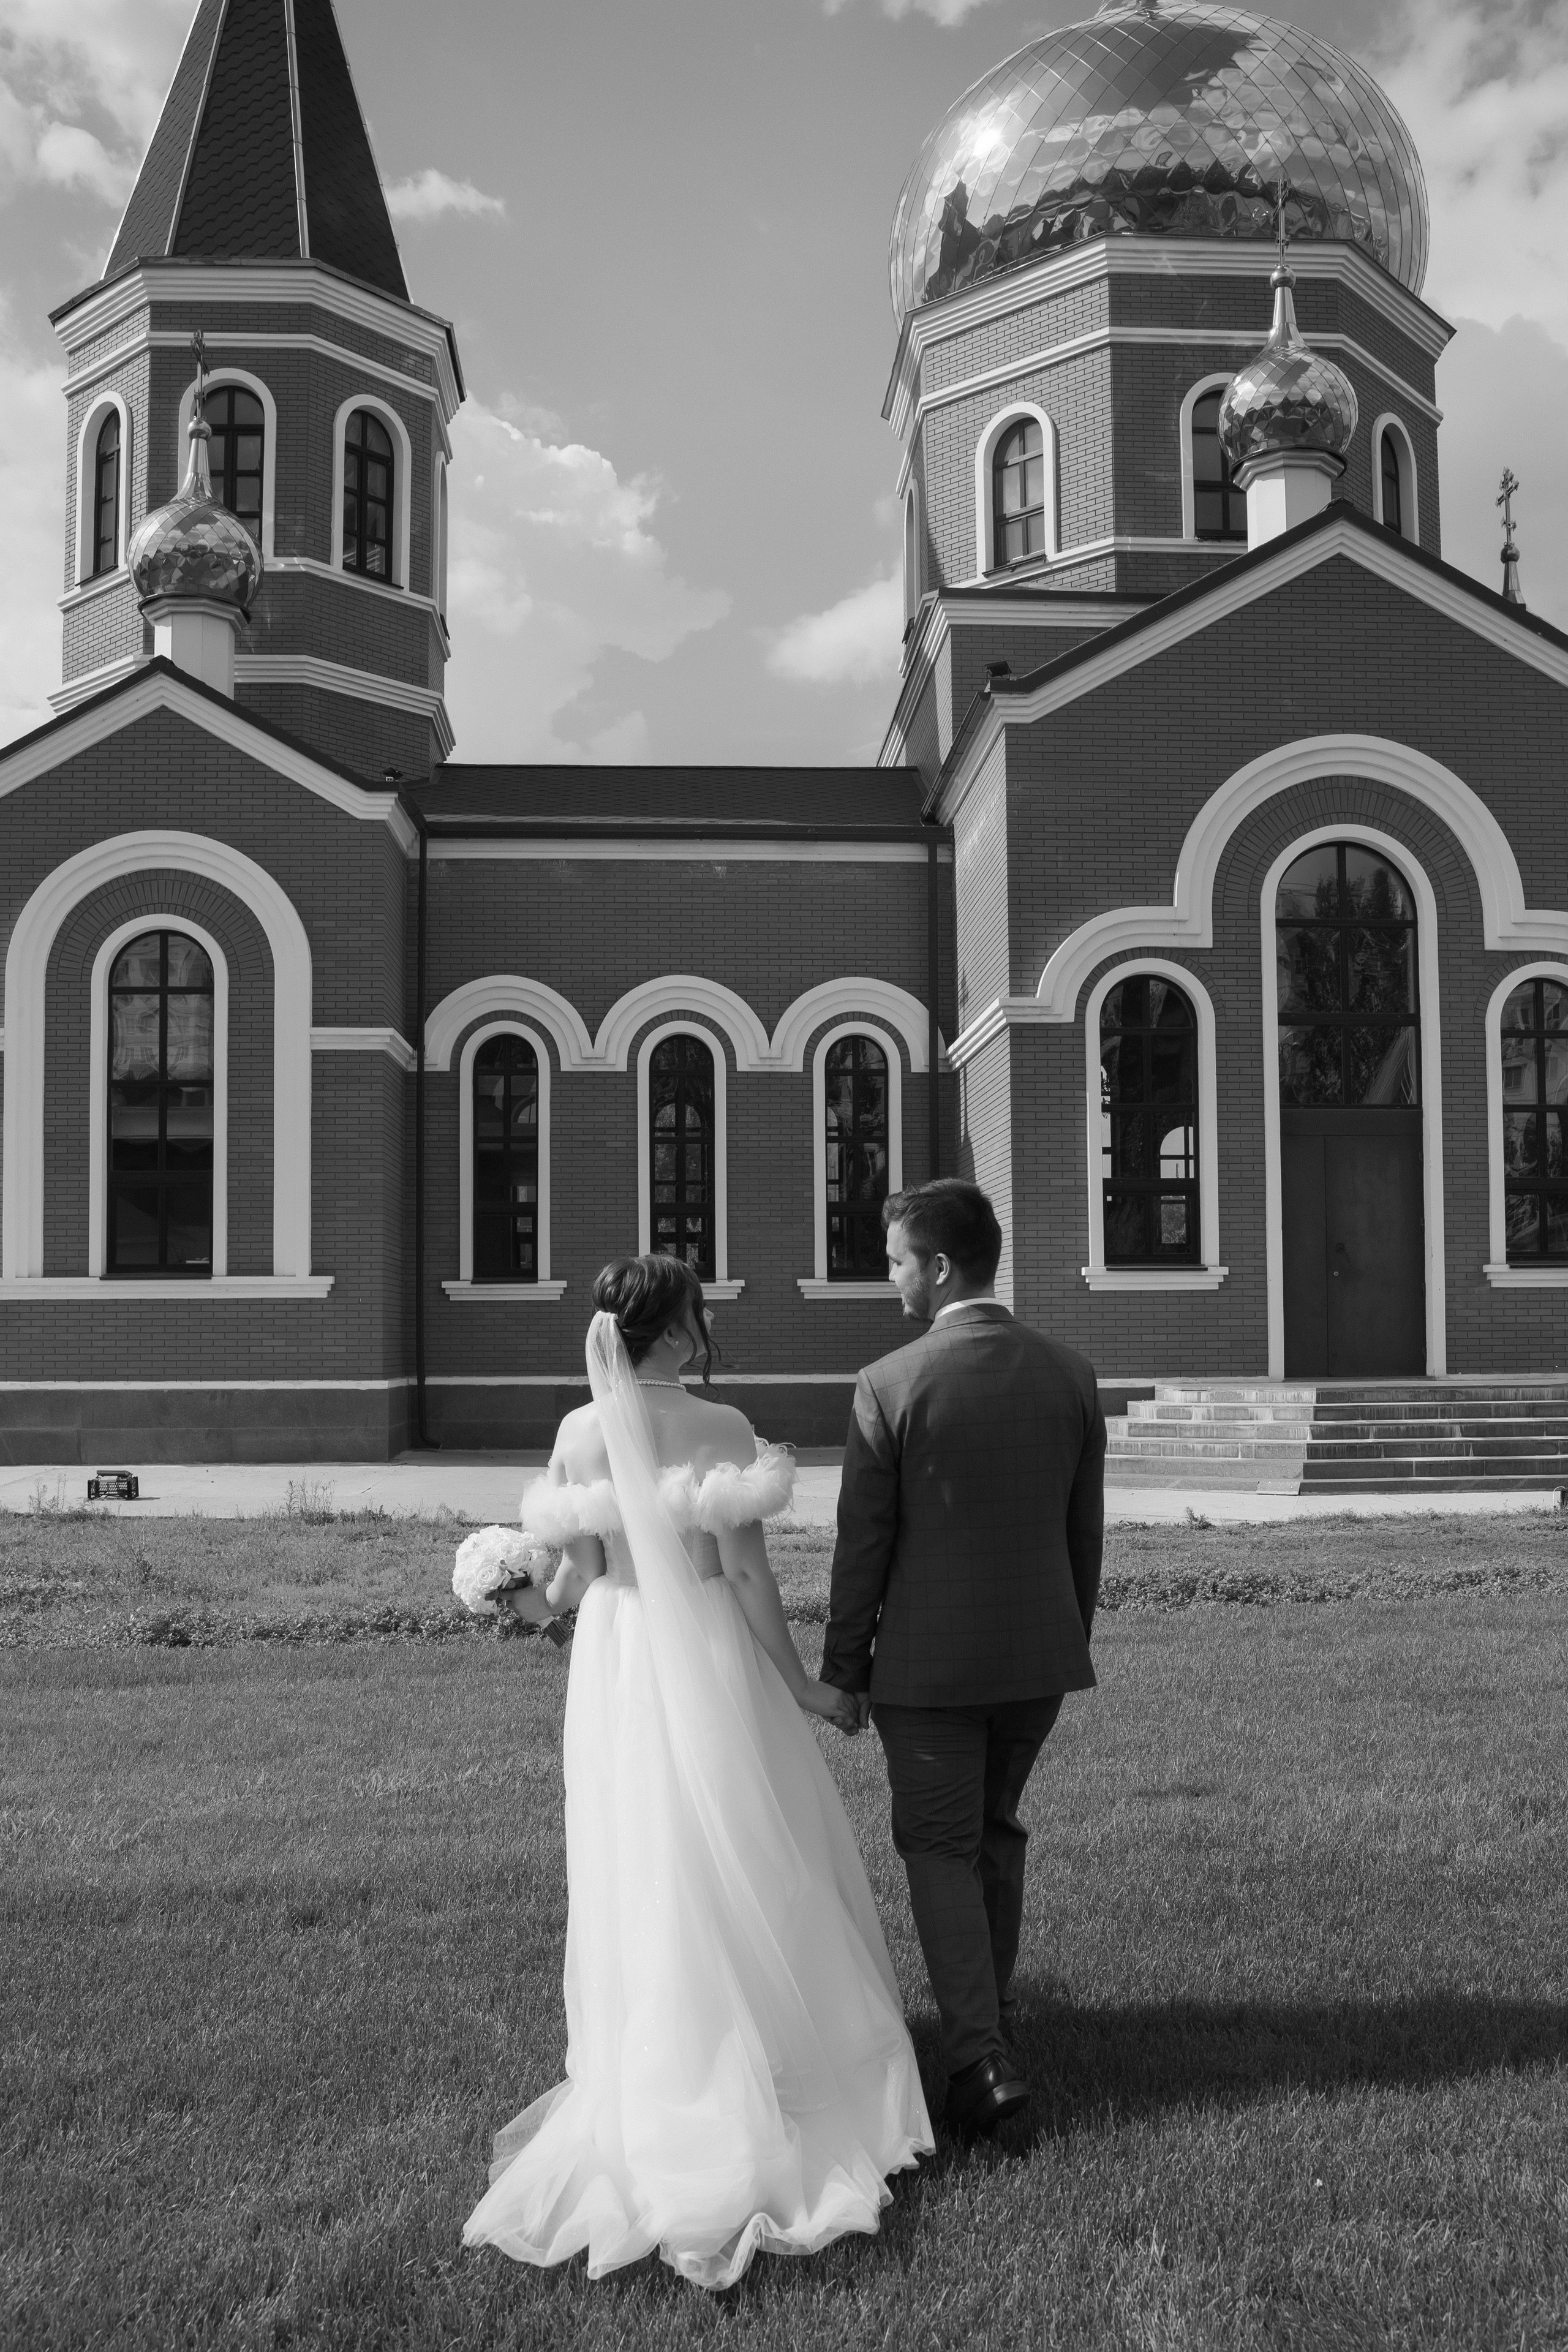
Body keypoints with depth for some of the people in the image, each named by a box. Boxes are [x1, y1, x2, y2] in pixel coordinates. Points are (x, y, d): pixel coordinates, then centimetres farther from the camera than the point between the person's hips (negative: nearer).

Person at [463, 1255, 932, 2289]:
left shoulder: (580, 1432, -5)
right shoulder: (721, 1426, -14)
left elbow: (584, 1572, -3)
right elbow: (748, 1573, -14)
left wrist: (538, 1605, 19)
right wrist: (803, 1686, -5)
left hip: (620, 1665, 3)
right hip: (713, 1660, -3)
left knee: (645, 1876, 14)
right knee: (751, 1867, 12)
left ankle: (658, 2087, 25)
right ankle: (773, 2077, 21)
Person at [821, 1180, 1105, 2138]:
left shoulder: (890, 1386, -16)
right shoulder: (1071, 1375, -2)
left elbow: (863, 1546, -11)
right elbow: (1086, 1531, 5)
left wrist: (842, 1668, 1)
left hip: (930, 1660, -5)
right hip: (1040, 1653, 5)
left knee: (941, 1847, 8)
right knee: (997, 1830, 22)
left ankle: (981, 2057, 1)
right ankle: (989, 2016, 34)